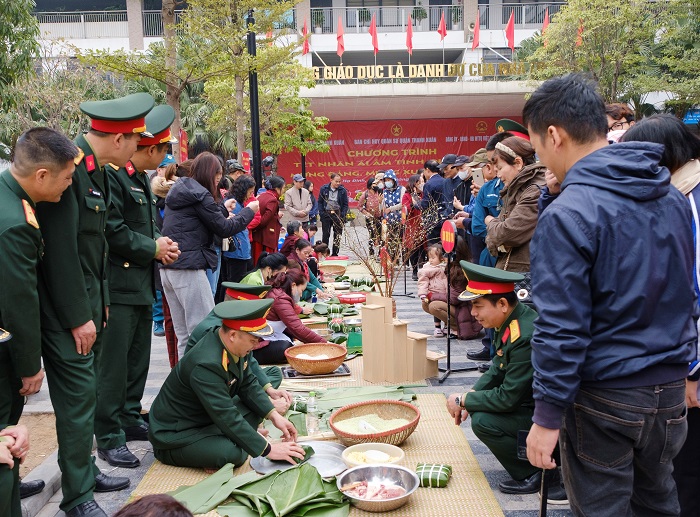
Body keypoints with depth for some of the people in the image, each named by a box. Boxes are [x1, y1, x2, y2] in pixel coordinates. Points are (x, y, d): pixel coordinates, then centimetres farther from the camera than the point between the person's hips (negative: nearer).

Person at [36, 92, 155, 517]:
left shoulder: (97, 171, 10)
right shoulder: (69, 166, -20)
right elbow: (60, 248, -22)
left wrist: (99, 303, 15)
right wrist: (78, 317, -18)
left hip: (87, 304, 9)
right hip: (66, 309, -9)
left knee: (84, 393, 18)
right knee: (78, 396, -1)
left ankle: (85, 470, 33)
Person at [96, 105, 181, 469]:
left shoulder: (141, 179, 15)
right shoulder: (112, 174, -16)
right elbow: (112, 230, -23)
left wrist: (161, 245, 3)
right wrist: (153, 248, -13)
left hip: (141, 285, 10)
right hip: (118, 286, -10)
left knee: (138, 359, 17)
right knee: (113, 364, -1)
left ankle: (130, 419, 31)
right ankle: (108, 439, 8)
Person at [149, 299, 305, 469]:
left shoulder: (234, 344, -8)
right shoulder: (206, 364, -34)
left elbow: (248, 384, 4)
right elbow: (227, 417, -33)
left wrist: (274, 416, -8)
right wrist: (268, 450, -29)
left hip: (208, 419, 9)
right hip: (175, 434, -9)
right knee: (232, 454, -30)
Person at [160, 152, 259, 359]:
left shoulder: (178, 192, 17)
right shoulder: (200, 196, -9)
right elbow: (224, 229, -5)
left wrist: (223, 211, 22)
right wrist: (249, 210, 6)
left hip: (167, 268, 9)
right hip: (189, 269, -9)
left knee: (184, 334, 12)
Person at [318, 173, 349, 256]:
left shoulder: (342, 190, -1)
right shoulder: (324, 189, -1)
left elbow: (345, 204, 3)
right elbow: (320, 202, 4)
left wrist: (343, 215, -8)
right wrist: (321, 213, -6)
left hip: (338, 214, 1)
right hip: (326, 214, 0)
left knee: (337, 236, 5)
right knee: (325, 235, 2)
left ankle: (335, 254, 14)